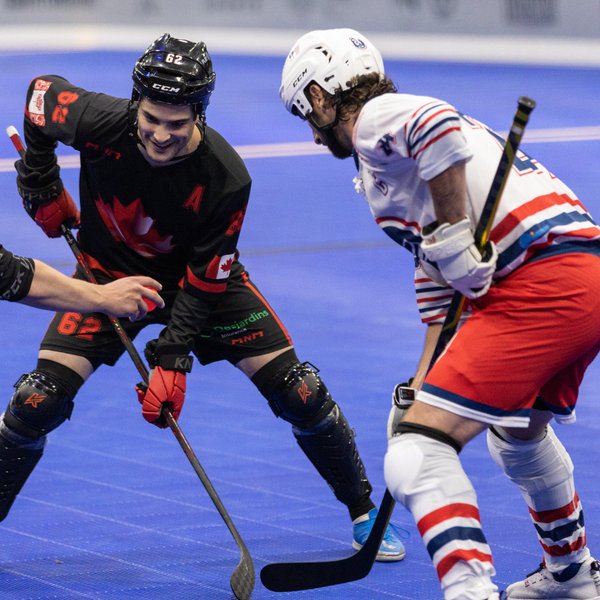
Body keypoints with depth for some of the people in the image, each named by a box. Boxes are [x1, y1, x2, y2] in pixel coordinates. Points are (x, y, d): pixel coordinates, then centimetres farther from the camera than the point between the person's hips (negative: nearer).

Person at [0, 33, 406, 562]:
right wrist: (43, 188, -1)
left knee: (298, 392, -7)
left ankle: (363, 510, 15)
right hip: (111, 270, 1)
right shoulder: (100, 123, -29)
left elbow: (204, 279, -22)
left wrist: (172, 359, -28)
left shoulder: (226, 179, -31)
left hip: (201, 274, 0)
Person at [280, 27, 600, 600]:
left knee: (418, 453, -15)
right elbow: (440, 277, 28)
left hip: (541, 286, -10)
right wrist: (424, 382, 25)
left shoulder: (376, 120, 0)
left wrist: (449, 234, -16)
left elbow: (438, 128, -25)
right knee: (518, 430, 36)